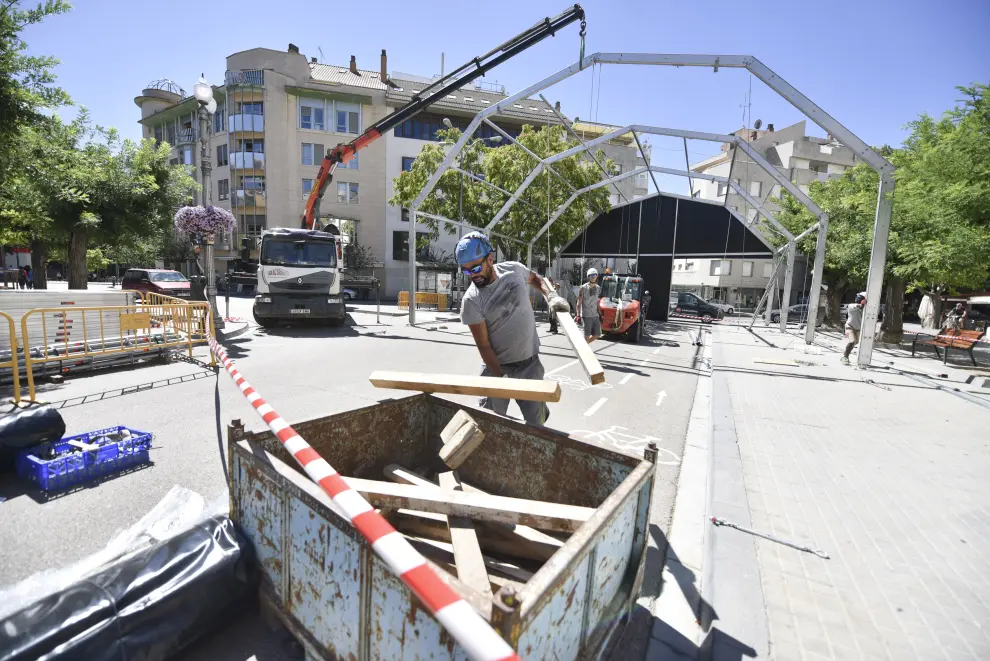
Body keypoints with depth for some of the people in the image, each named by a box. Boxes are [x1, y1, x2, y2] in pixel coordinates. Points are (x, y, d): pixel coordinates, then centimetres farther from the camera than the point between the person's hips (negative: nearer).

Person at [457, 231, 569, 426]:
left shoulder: (513, 270, -7)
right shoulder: (471, 300, -16)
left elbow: (536, 279, 17)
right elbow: (483, 346, -12)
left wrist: (551, 295, 0)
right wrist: (500, 378, -15)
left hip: (529, 364, 2)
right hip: (496, 366, -1)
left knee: (535, 423, 3)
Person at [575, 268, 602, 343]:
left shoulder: (598, 288, 10)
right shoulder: (583, 288, -7)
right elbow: (579, 303, -8)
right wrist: (578, 316, -16)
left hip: (595, 315, 6)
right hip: (586, 316, -6)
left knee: (597, 335, 8)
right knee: (587, 336, -3)